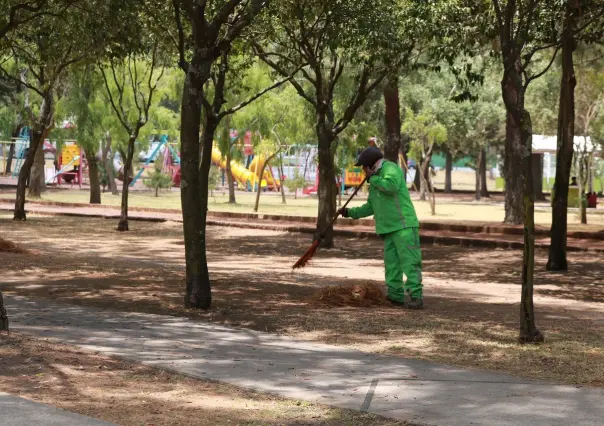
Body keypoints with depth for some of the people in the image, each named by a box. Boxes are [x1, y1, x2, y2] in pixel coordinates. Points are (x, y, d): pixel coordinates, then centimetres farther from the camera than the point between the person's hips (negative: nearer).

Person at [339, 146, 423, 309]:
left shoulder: (390, 168, -5)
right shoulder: (374, 182, 22)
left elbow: (391, 186, -26)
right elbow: (371, 207, 28)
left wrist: (373, 179, -11)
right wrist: (351, 212, 22)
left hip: (404, 225, -10)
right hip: (388, 228, 10)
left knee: (409, 261, -12)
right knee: (391, 262, 7)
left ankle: (416, 296, -14)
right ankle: (396, 296, 11)